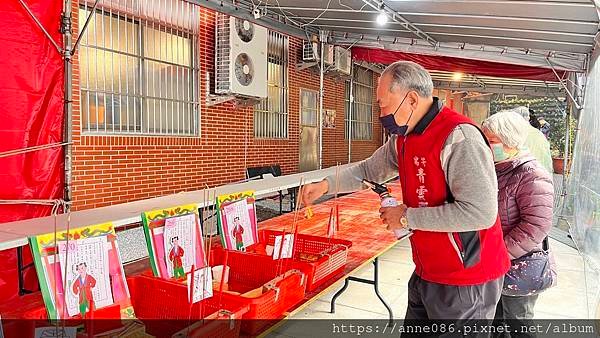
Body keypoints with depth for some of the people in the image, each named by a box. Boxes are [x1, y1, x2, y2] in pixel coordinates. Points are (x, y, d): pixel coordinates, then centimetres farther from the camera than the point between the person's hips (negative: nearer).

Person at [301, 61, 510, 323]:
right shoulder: (403, 138, 5)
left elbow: (481, 212, -29)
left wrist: (408, 217, -21)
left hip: (464, 282, -8)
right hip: (426, 273, 8)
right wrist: (326, 185, 5)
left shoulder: (459, 137, -23)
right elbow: (370, 170, 18)